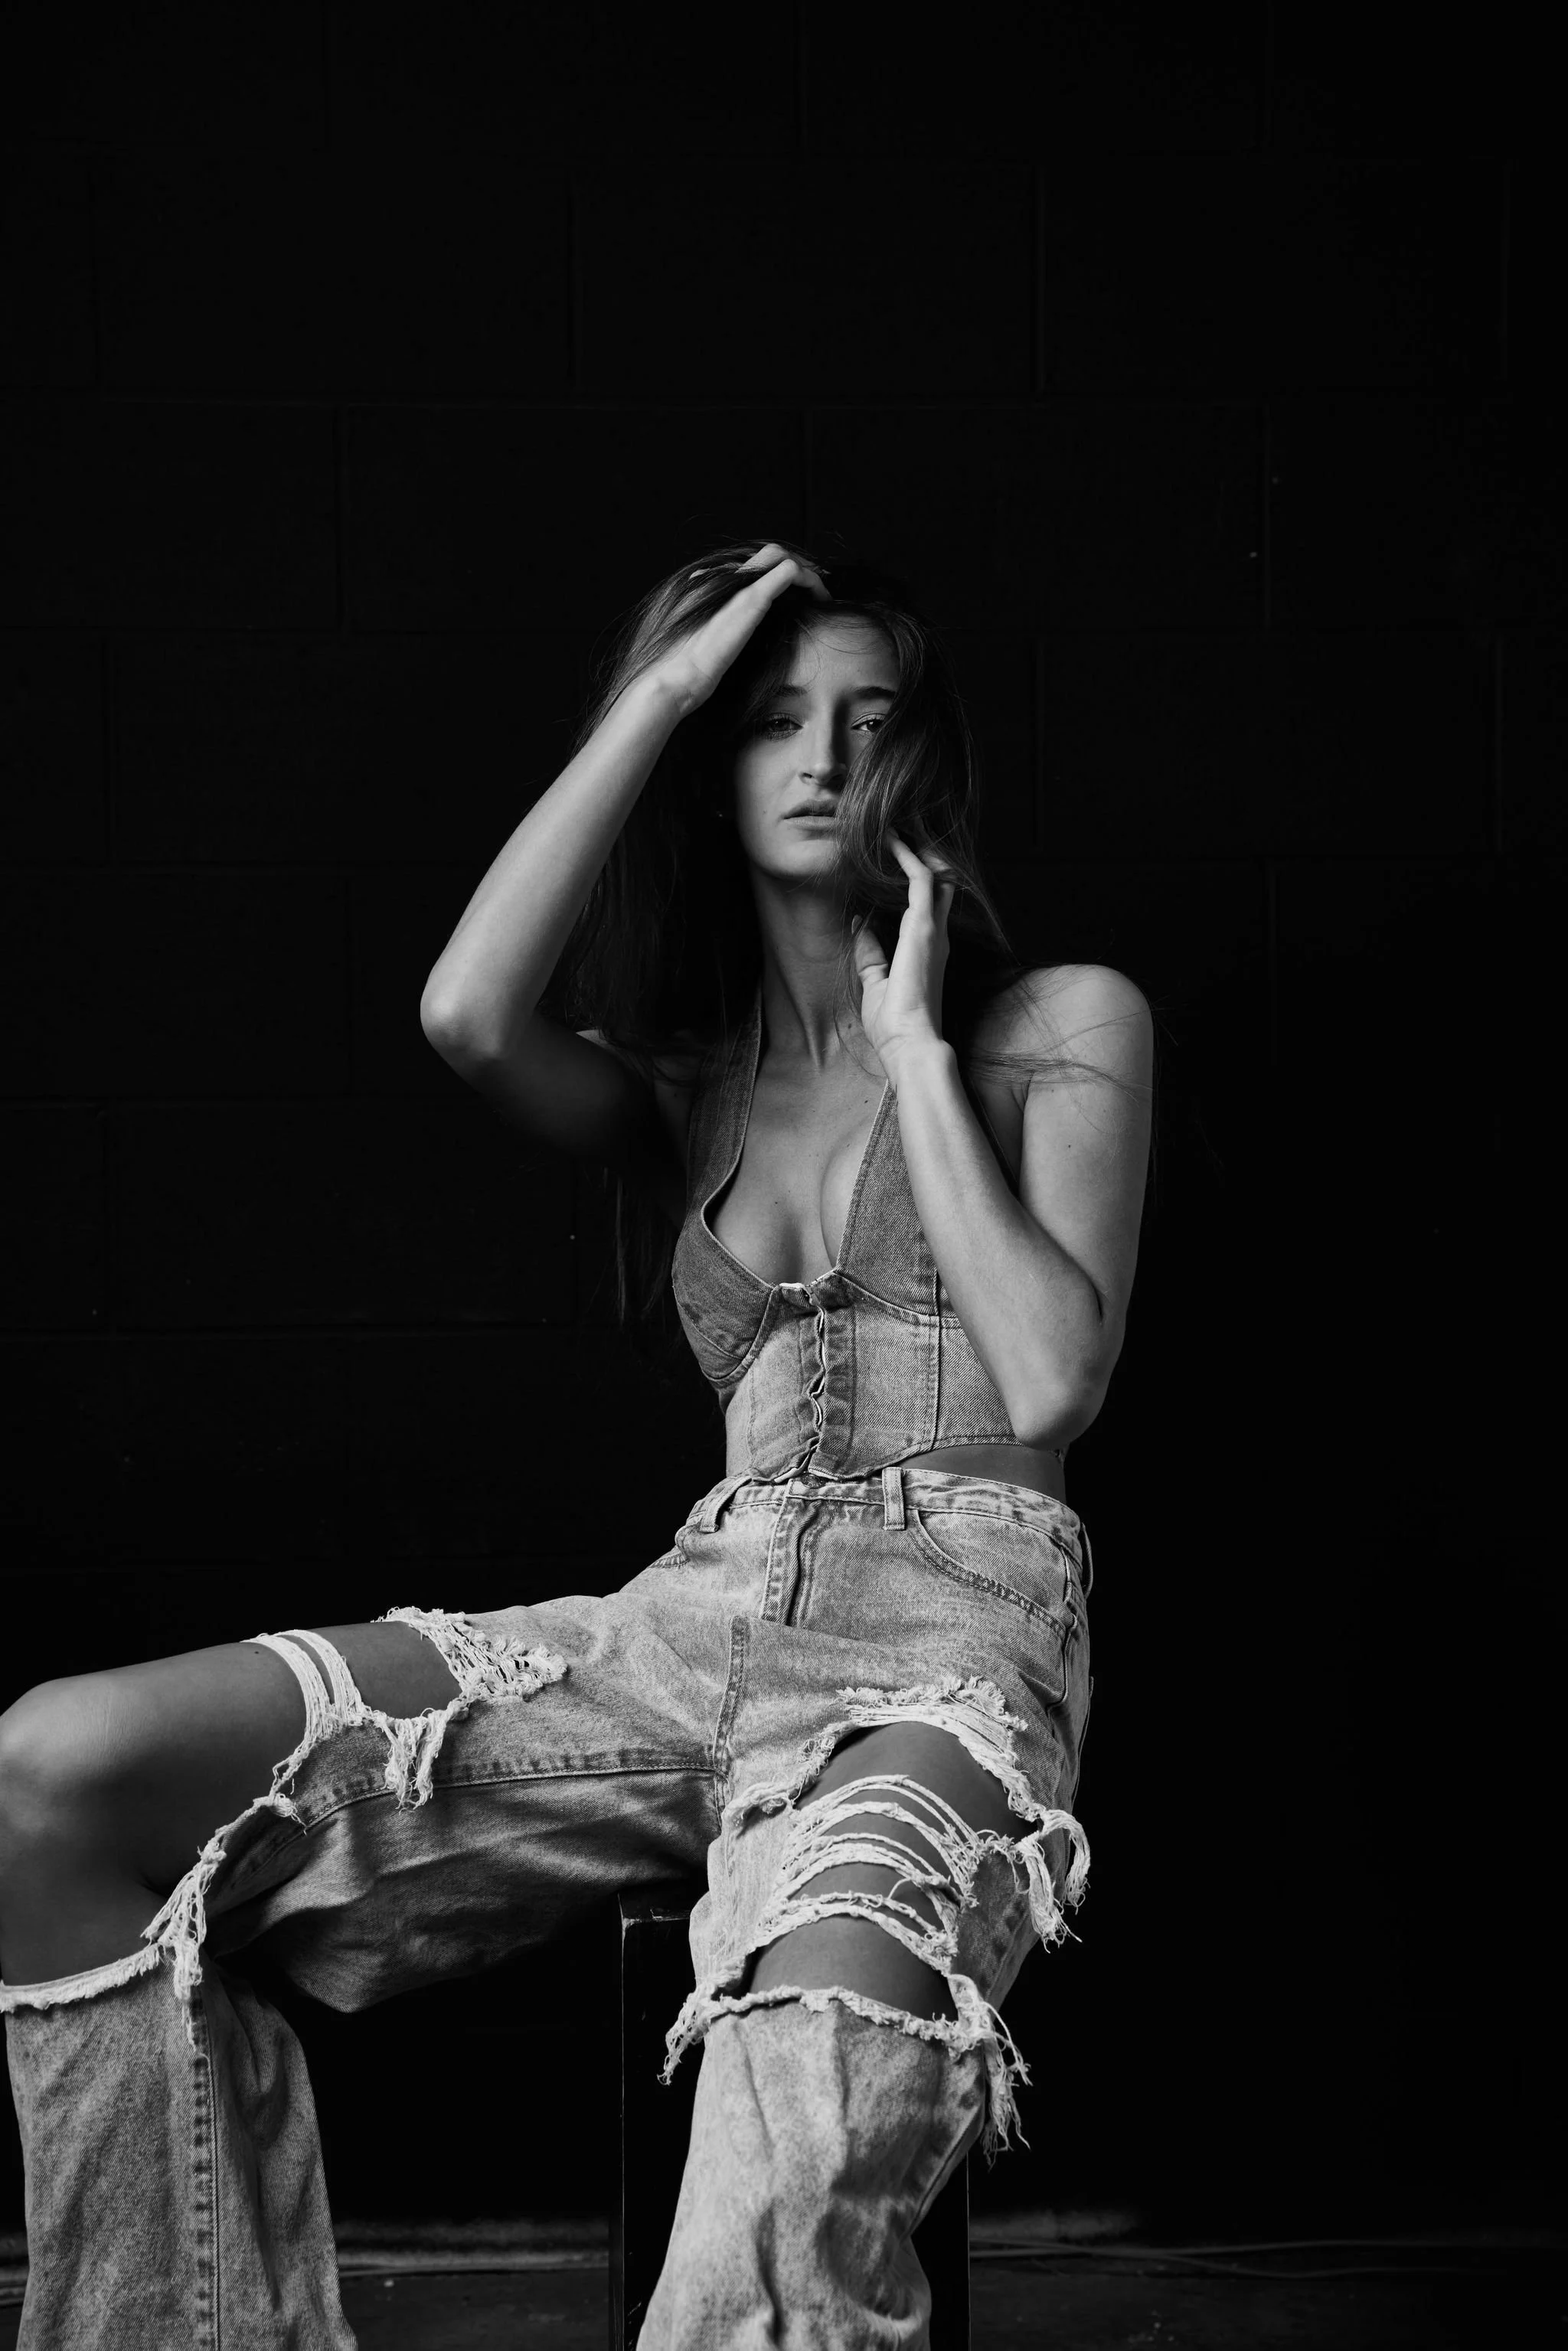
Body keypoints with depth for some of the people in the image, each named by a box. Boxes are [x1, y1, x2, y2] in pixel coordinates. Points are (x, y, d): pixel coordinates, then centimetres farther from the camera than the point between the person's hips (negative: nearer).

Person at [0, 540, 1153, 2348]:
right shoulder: (678, 1080, 21)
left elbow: (1051, 1384, -2)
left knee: (826, 2069, -43)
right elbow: (469, 1014, -4)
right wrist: (659, 692, 5)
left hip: (953, 1641, -4)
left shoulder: (1064, 1025, 12)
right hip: (694, 1617, 4)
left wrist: (916, 1048, 2)